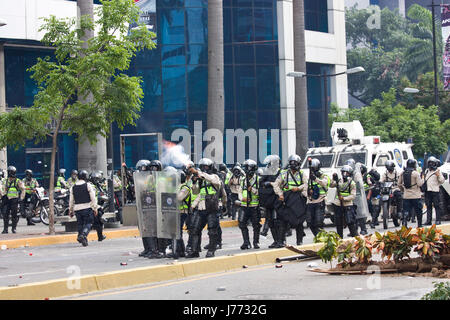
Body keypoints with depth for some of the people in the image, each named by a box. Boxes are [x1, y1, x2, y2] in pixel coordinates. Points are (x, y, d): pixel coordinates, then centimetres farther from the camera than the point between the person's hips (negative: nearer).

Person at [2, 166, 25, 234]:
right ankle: (5, 229, 2)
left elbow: (23, 189, -1)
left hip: (15, 200, -4)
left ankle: (14, 228, 7)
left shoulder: (18, 181, -1)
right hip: (7, 200, 4)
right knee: (5, 214, -3)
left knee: (14, 215, -3)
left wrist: (21, 198, -10)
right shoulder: (6, 181, 14)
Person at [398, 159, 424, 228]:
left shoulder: (402, 173, 4)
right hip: (416, 196, -4)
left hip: (406, 196, 4)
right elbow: (419, 184, -13)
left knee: (406, 212, 3)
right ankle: (419, 225, 18)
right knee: (418, 212, 11)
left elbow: (399, 184, 10)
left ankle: (404, 224, -9)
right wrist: (422, 180, 6)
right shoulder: (416, 173, -11)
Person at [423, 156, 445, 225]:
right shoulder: (426, 171, 18)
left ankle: (438, 220, -3)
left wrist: (438, 175, -20)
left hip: (435, 191, -6)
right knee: (428, 206, 8)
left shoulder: (437, 171, -1)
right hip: (427, 191, 6)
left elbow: (442, 181, -6)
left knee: (437, 206, -5)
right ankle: (428, 220, 11)